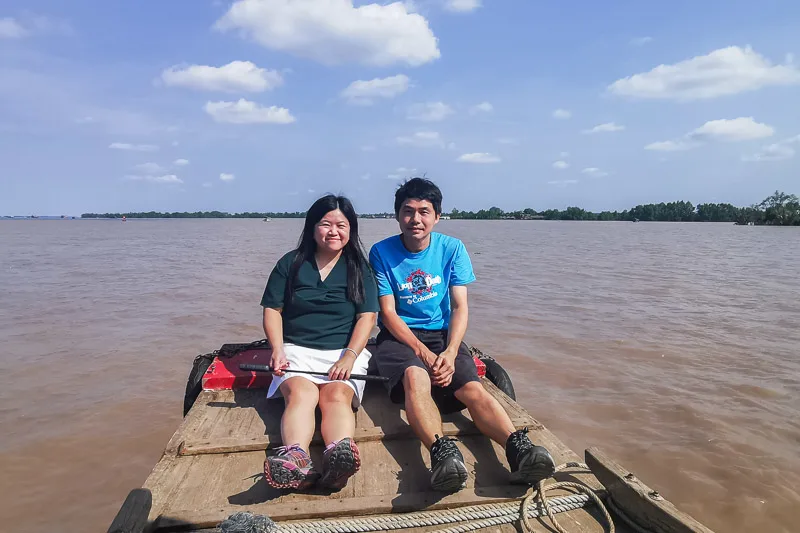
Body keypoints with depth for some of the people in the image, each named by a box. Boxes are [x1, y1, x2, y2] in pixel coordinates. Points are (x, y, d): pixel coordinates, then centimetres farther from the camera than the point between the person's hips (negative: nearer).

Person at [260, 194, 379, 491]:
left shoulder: (359, 268, 11)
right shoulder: (291, 263, 12)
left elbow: (367, 316, 1)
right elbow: (272, 310, 10)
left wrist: (349, 356, -14)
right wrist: (277, 350, -7)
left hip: (345, 351, 0)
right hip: (297, 350, 1)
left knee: (337, 396, -31)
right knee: (301, 394, -31)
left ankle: (338, 457, -57)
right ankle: (297, 459, -55)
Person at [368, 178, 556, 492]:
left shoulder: (452, 249, 3)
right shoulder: (381, 252, -2)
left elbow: (460, 307, -2)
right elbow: (388, 313, -6)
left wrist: (450, 352, -20)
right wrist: (424, 353, -19)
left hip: (442, 334, 2)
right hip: (399, 336, -2)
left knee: (472, 387, -26)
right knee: (416, 377, -35)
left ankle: (518, 449, -45)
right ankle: (442, 452, -55)